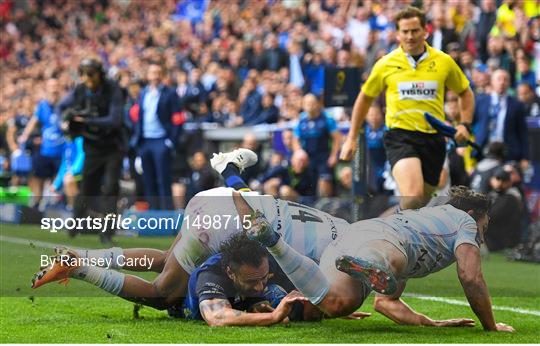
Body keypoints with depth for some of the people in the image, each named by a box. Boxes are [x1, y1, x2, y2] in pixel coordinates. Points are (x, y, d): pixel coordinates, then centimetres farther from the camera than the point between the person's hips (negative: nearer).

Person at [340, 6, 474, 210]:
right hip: (400, 136, -3)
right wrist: (351, 139, 16)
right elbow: (365, 98, 17)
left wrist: (464, 125, 2)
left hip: (433, 138, 3)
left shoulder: (444, 62, 5)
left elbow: (465, 93, 19)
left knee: (419, 204, 8)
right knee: (413, 198, -27)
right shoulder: (386, 64, 3)